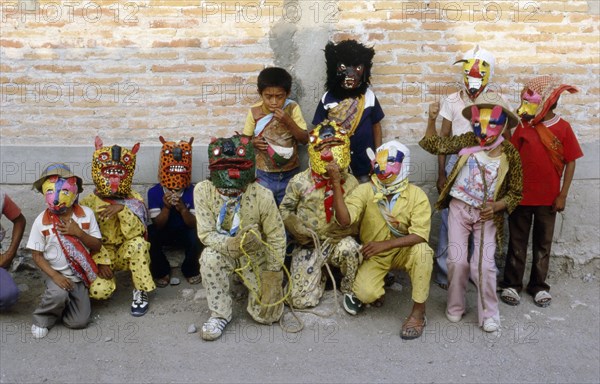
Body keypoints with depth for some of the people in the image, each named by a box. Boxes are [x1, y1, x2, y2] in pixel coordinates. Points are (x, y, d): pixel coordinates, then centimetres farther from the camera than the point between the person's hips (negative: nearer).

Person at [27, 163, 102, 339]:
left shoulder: (86, 214, -6)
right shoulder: (42, 221, -10)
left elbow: (97, 246, -4)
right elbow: (37, 255, -5)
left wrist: (78, 232, -20)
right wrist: (55, 276, -18)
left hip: (80, 275, 2)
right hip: (57, 273, -2)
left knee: (79, 322, -8)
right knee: (59, 295, -35)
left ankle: (60, 304, 25)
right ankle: (42, 317, -1)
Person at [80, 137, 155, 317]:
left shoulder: (134, 200, -8)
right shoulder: (89, 202, -6)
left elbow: (135, 233, -21)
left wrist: (122, 209, -33)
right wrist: (101, 261, -17)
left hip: (126, 253, 0)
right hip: (102, 254, 0)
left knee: (138, 244, -35)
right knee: (99, 291, -24)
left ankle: (140, 291, -16)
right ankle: (108, 275, 15)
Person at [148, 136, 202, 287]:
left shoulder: (193, 192, -16)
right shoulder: (154, 192, -14)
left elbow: (194, 224, -17)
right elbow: (158, 225, -15)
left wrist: (182, 208, -36)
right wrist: (166, 207, -34)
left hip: (184, 232, -1)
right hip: (163, 233, 1)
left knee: (196, 236, -33)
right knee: (149, 235, -31)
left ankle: (190, 270, -1)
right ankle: (161, 272, -4)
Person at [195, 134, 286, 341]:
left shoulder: (263, 196, -25)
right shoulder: (203, 191, -21)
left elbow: (276, 238, -14)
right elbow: (206, 234, -18)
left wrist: (272, 275, -14)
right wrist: (230, 243, -38)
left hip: (257, 255, 0)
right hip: (225, 251, 1)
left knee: (268, 314, -4)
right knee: (210, 257, -36)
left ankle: (256, 286, 32)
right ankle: (220, 315, -14)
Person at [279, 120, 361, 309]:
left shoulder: (350, 182, -1)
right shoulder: (300, 182, -5)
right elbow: (285, 210, 4)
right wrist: (298, 230, -11)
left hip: (339, 240, 0)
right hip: (309, 244, 0)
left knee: (350, 250, -39)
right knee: (300, 299, -12)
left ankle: (350, 290, -6)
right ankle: (320, 277, 24)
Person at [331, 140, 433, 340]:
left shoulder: (416, 195, -15)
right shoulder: (365, 190, -13)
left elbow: (420, 235, -23)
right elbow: (344, 220, -27)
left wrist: (384, 244, -32)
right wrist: (336, 184, -35)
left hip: (403, 251, 0)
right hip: (374, 255, 0)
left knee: (422, 250, -33)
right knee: (366, 293, -25)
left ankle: (418, 312, -19)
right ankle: (360, 290, 16)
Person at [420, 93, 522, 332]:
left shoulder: (509, 154, -8)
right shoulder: (468, 141, -4)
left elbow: (515, 193, -2)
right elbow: (433, 145, 0)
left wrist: (494, 207, -19)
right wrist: (432, 120, -15)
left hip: (487, 216, -1)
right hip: (459, 209, 1)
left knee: (484, 265, -5)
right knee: (457, 261, 0)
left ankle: (489, 314, 14)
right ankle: (455, 307, 22)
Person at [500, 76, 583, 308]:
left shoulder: (563, 128, -7)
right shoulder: (523, 126, -3)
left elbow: (570, 163, -2)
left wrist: (563, 195, -5)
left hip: (548, 199, 0)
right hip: (521, 196, 1)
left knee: (543, 243, 13)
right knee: (517, 242, 10)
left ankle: (539, 286, 26)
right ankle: (512, 284, 20)